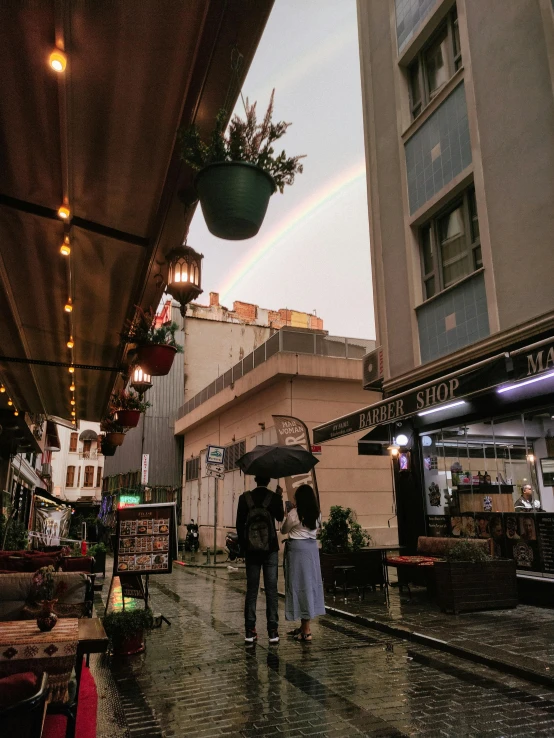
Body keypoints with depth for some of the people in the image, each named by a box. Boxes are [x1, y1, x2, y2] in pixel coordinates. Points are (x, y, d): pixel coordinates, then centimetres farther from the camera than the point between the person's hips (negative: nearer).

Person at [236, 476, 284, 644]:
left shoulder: (244, 498, -3)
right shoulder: (275, 497, -8)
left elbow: (239, 524, -1)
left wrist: (243, 547, 9)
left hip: (251, 550, 1)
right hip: (270, 549, -1)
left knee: (251, 590, 8)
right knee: (271, 590, 4)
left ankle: (250, 632, 10)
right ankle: (273, 632, 5)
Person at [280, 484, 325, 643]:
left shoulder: (294, 513, -12)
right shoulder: (316, 513, 3)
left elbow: (284, 530, 1)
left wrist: (287, 516, 16)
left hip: (297, 548, -6)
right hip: (312, 548, 6)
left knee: (299, 584, 0)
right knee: (310, 583, 11)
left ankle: (306, 630, 3)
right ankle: (304, 626, 21)